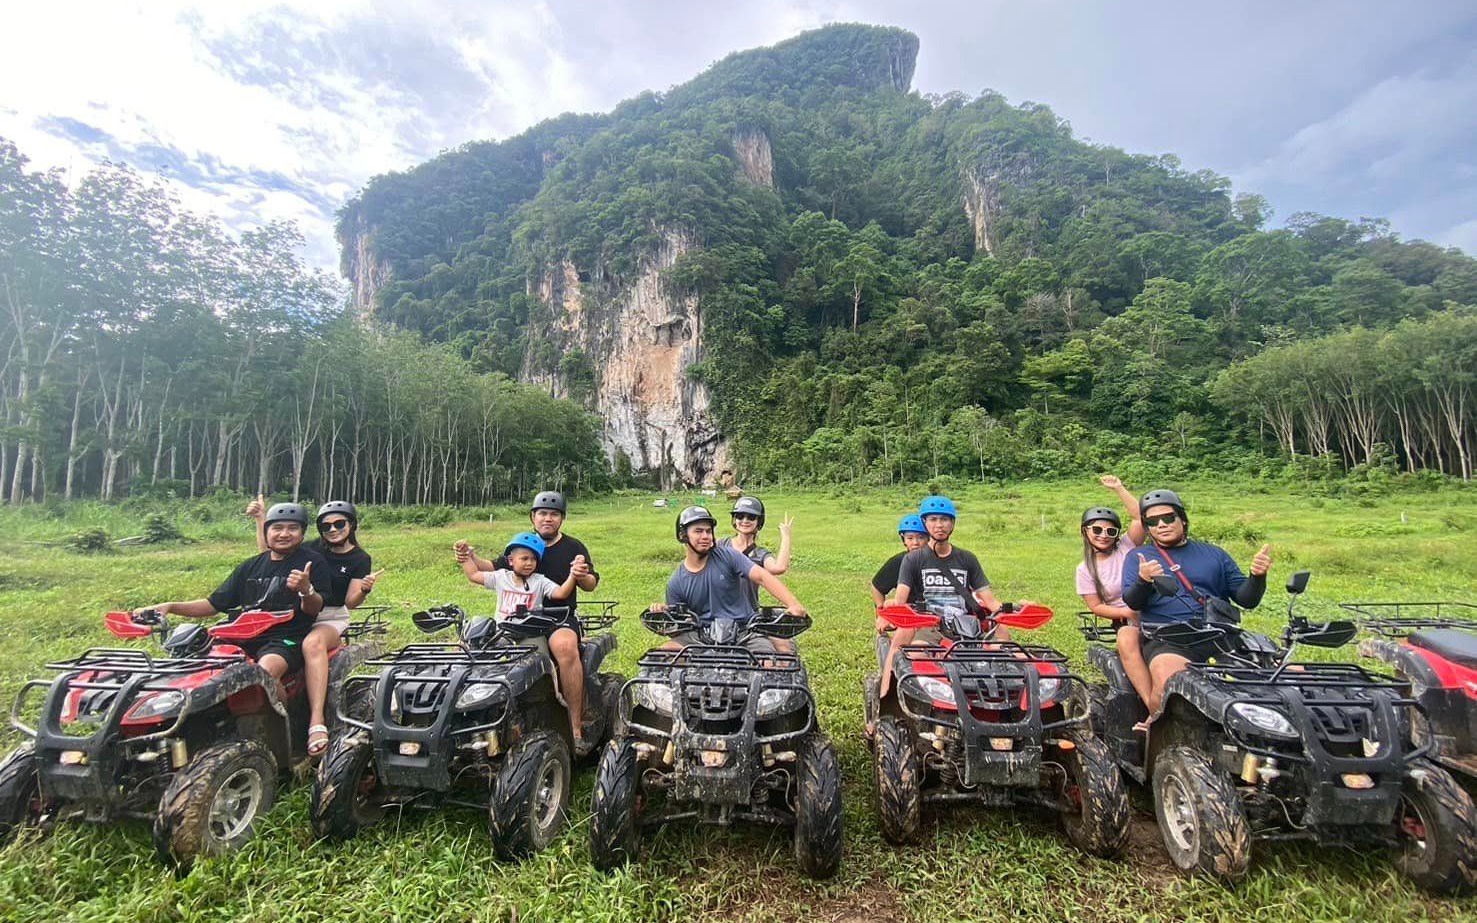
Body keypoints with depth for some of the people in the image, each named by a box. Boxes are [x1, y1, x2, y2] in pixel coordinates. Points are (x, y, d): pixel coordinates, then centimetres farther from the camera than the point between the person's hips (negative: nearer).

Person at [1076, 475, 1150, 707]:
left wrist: (1119, 488, -11)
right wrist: (1128, 613, -14)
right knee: (1126, 641, -35)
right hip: (1124, 621, -1)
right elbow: (1096, 607, 1)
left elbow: (1141, 518, -11)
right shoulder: (1085, 569, 4)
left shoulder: (1127, 546, 4)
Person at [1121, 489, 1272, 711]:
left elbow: (1246, 599, 17)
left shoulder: (1214, 554, 21)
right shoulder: (1138, 557, 12)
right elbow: (1133, 602, -1)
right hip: (1167, 641, -4)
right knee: (1168, 685, -32)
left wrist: (1257, 576, -4)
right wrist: (1143, 580, -22)